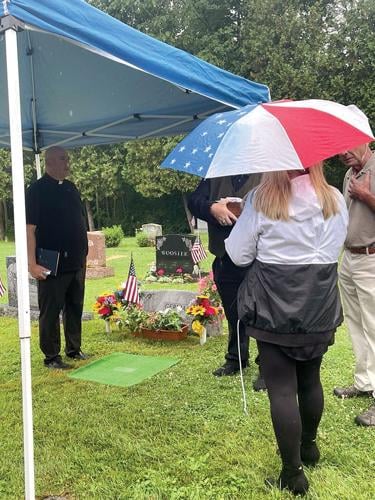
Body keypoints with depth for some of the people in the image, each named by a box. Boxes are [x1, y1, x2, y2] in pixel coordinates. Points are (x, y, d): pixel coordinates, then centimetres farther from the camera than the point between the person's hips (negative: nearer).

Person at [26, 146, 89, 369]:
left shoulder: (71, 188, 12)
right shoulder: (38, 190, -9)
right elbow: (30, 228, -14)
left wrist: (83, 255, 16)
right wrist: (32, 263, -20)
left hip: (76, 262, 7)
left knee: (75, 307, 15)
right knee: (50, 311, 3)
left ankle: (74, 349, 29)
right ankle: (51, 357, 14)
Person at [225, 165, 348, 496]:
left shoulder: (261, 200, -11)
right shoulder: (336, 200, 1)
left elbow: (238, 255, -6)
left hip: (275, 309, -4)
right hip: (320, 307, 5)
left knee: (282, 389, 3)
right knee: (310, 379, 21)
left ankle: (293, 474, 10)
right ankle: (308, 447, 40)